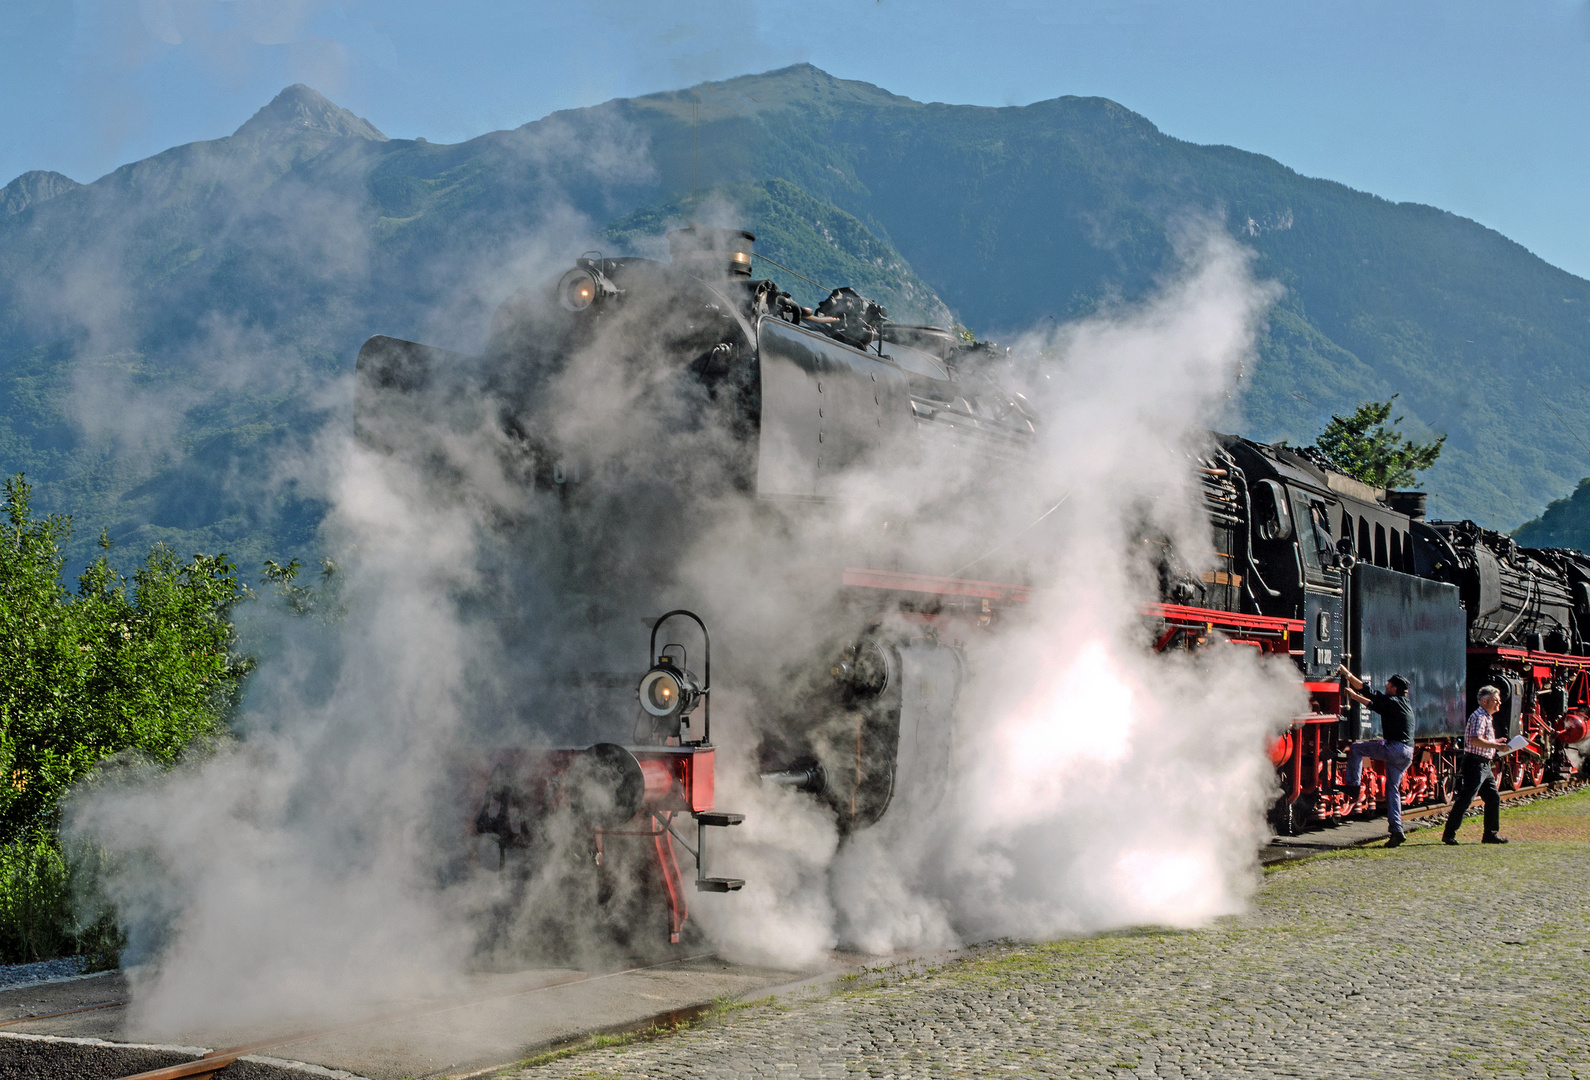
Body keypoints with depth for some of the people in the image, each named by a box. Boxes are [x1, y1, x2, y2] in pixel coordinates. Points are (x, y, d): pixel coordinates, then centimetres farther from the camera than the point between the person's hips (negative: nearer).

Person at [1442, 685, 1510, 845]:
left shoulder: (1486, 718, 20)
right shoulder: (1478, 717, -13)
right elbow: (1475, 740, -27)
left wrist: (1496, 742, 17)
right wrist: (1496, 746, -25)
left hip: (1484, 766, 10)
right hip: (1475, 764, -10)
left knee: (1493, 798, 10)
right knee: (1464, 799, -9)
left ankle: (1490, 834, 17)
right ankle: (1448, 834, -6)